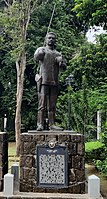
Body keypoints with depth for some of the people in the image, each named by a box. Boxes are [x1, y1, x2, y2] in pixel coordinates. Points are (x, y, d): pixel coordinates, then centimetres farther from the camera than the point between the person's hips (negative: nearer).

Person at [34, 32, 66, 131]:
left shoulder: (58, 54, 20)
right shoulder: (41, 49, 10)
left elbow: (64, 67, 10)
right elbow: (37, 56, -12)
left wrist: (61, 61, -7)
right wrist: (42, 52, -25)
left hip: (54, 82, 4)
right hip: (43, 81, -4)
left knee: (52, 106, 5)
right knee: (42, 104, -8)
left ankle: (52, 124, 8)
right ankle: (40, 124, -8)